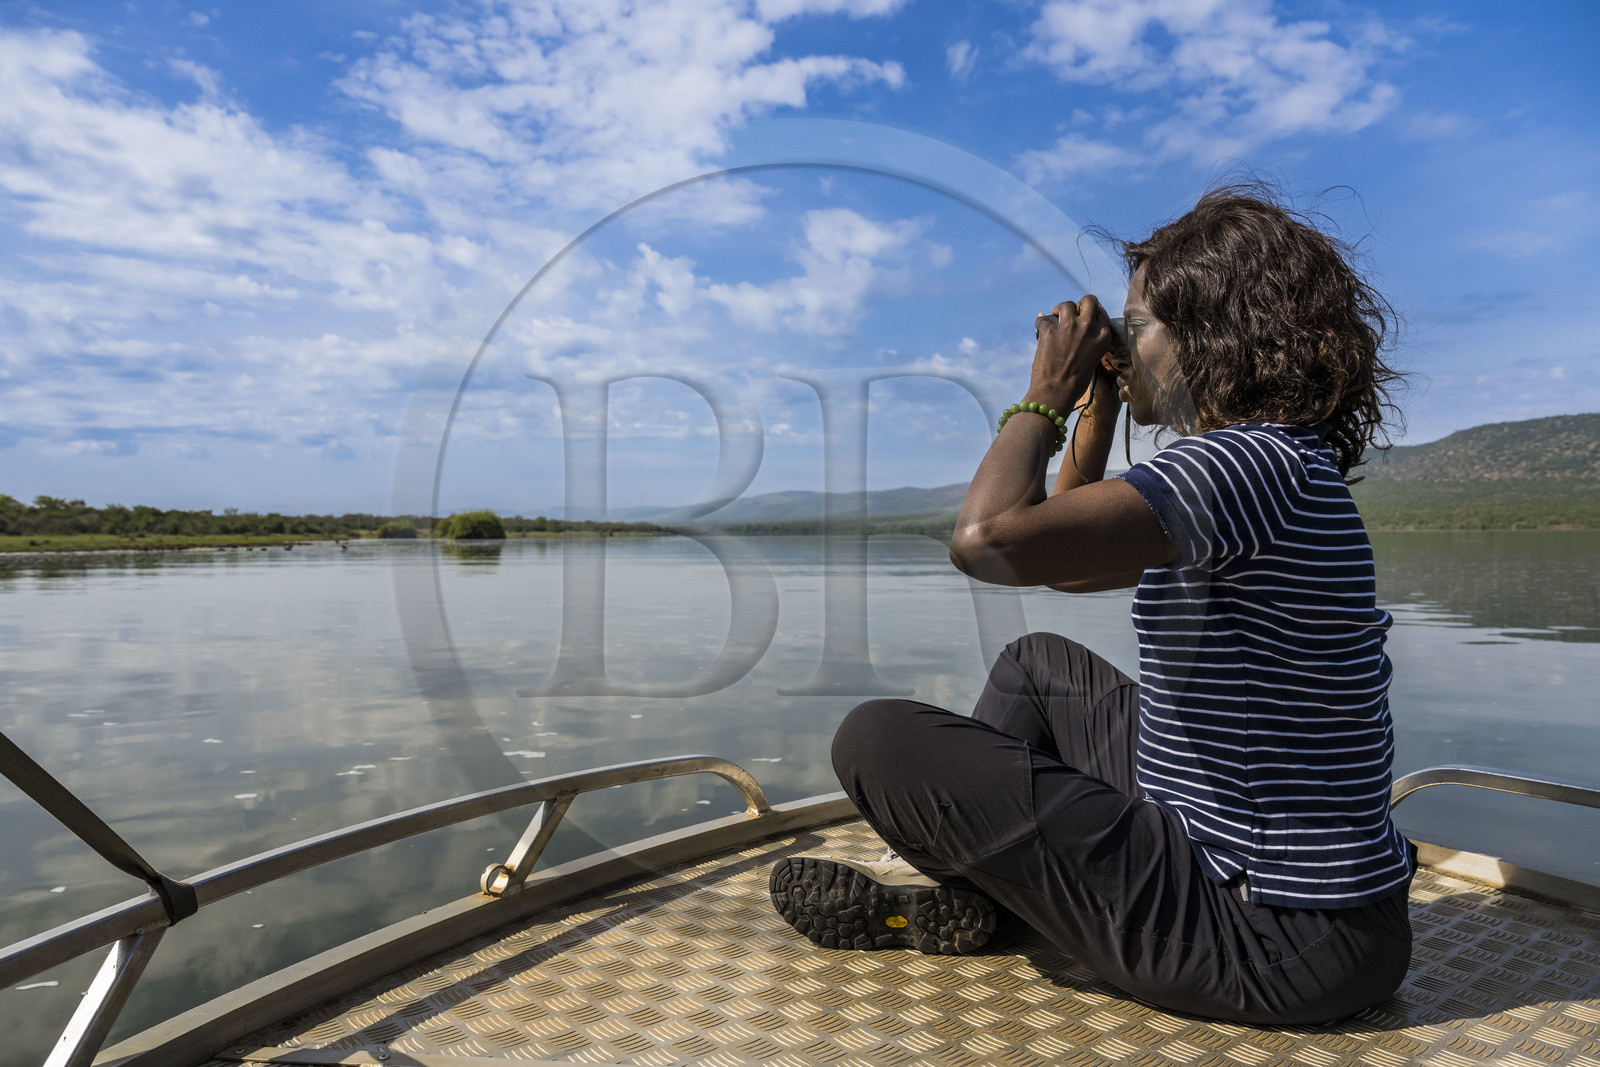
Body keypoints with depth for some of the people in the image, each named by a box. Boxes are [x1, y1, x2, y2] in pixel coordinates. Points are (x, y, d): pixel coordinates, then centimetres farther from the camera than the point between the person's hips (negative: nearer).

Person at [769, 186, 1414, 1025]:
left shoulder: (1254, 462, -23)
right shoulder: (1266, 468, 10)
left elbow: (987, 540, -35)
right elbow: (1067, 562, 18)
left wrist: (1046, 394, -17)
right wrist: (1095, 415, 9)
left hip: (1269, 942, -10)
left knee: (878, 739, -11)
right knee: (1038, 663, 23)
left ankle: (963, 890, 21)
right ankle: (948, 878, 23)